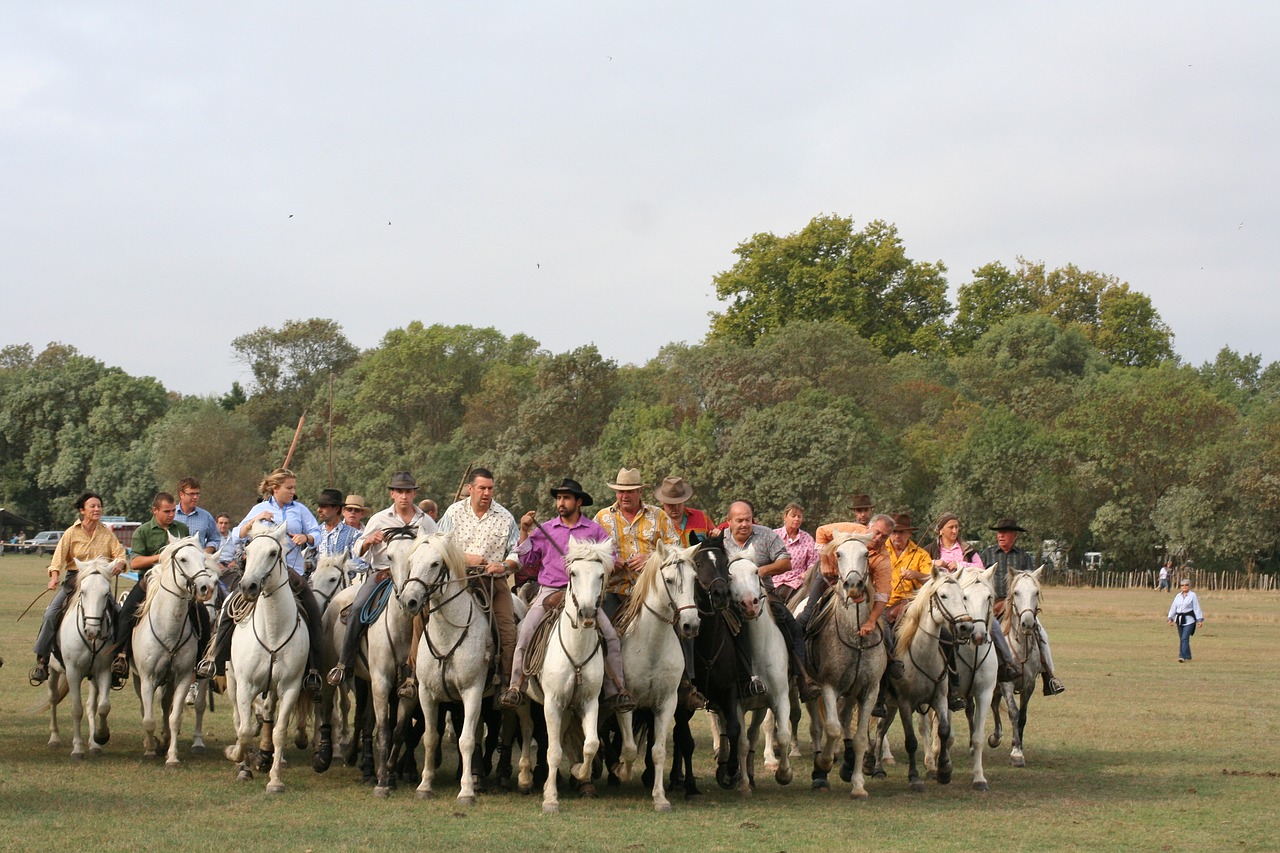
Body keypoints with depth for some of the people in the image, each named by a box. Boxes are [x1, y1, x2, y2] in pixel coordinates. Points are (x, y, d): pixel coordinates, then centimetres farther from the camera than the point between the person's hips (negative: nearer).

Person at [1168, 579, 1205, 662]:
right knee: (1182, 639, 10)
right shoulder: (1178, 596, 13)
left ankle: (1183, 656, -18)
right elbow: (1173, 608, 14)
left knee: (1184, 638, -15)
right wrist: (1170, 618, 6)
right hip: (1179, 620, 6)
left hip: (1189, 620, -6)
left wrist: (1200, 620, -7)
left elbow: (1197, 608, -4)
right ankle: (1188, 656, 23)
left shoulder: (1193, 595, -2)